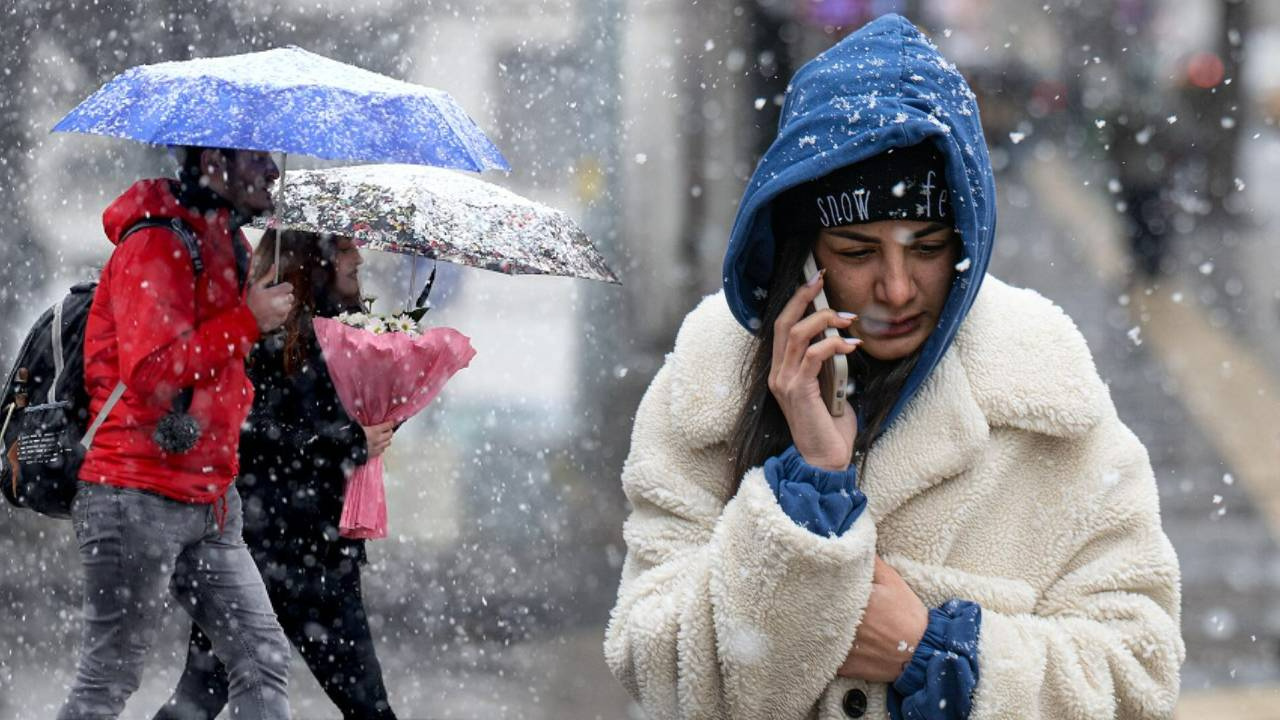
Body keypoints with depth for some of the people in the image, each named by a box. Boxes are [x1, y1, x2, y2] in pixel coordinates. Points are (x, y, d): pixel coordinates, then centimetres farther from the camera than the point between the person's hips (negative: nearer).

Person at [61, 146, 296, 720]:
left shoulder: (224, 246, 16)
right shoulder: (155, 246, -14)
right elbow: (150, 373, -24)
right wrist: (247, 322, -20)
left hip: (208, 499, 9)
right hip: (137, 495, -9)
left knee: (263, 656, 2)